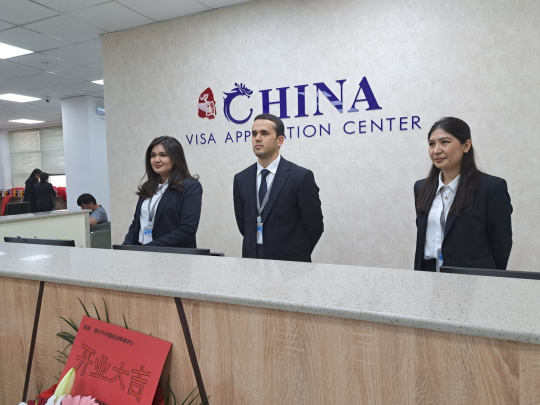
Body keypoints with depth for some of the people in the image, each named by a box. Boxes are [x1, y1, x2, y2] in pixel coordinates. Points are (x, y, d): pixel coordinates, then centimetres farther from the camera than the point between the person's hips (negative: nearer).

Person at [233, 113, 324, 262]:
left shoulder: (301, 177, -10)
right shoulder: (241, 179, 3)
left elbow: (314, 226, -6)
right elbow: (242, 224, 10)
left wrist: (297, 254, 1)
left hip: (290, 261, -3)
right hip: (251, 257, 4)